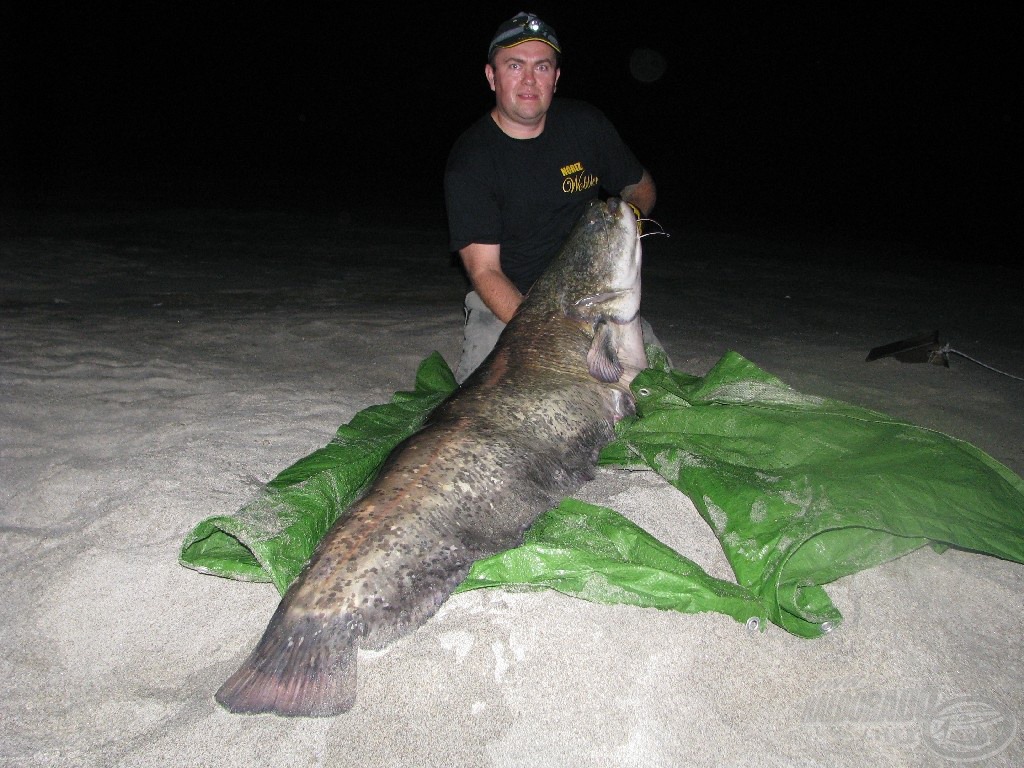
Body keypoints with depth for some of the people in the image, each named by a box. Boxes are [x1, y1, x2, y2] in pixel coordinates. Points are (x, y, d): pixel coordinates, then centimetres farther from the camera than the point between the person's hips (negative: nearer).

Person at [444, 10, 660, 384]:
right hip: (506, 301, -2)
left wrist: (630, 213, -11)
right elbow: (484, 271, -17)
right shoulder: (469, 160, -13)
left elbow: (641, 185, 15)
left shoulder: (586, 123, -1)